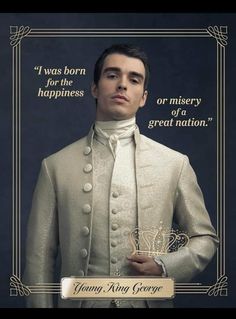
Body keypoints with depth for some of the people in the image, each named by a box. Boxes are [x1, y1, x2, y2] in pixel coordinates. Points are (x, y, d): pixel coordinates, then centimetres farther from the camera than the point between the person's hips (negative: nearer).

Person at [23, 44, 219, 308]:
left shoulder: (175, 164, -2)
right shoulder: (56, 166, -4)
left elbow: (205, 238, 6)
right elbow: (40, 259, -3)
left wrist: (165, 267, -10)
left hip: (149, 302, 1)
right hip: (80, 301, 0)